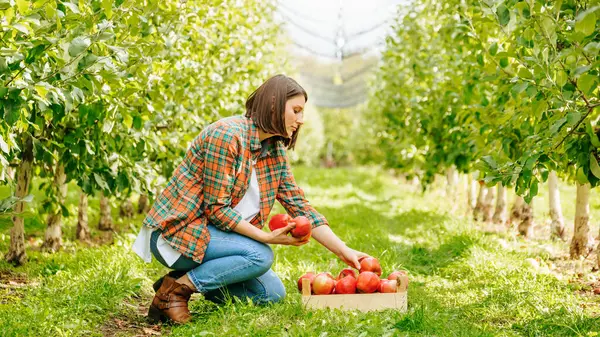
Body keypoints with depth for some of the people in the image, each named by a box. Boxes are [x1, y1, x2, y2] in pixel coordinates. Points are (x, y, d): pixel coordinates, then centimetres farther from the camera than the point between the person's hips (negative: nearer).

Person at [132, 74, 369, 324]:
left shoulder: (276, 153, 6)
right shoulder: (227, 134, -20)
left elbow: (300, 208, 4)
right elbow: (216, 208, -22)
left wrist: (344, 251, -4)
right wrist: (267, 237, -24)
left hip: (210, 230, 9)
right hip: (177, 230, -8)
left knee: (273, 293, -1)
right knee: (260, 256, -26)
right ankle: (176, 287, -14)